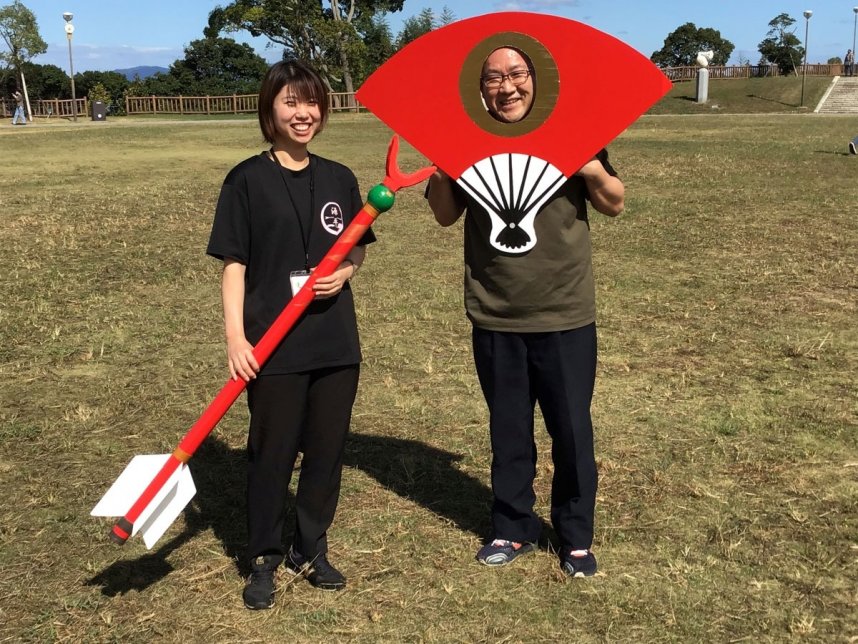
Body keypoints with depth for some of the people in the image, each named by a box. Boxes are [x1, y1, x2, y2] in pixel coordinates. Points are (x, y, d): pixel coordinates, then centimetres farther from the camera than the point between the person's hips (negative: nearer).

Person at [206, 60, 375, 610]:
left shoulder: (339, 178, 6)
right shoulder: (248, 179, -5)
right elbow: (234, 262, -6)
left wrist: (344, 272, -6)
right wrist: (236, 337, -14)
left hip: (336, 341, 4)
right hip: (273, 345, -4)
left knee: (327, 450, 12)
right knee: (271, 454, 5)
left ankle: (312, 550, 30)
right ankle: (265, 560, 23)